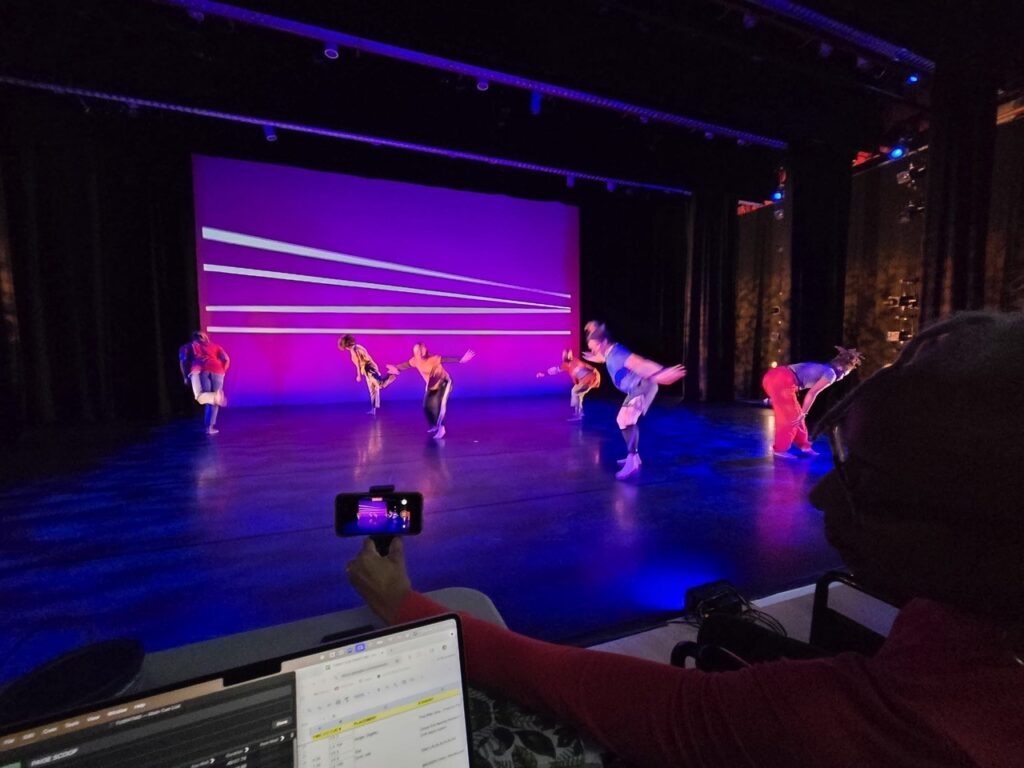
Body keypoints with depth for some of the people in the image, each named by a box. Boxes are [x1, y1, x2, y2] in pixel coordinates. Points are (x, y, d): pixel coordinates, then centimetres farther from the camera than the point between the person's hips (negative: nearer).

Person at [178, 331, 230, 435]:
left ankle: (216, 396, -41)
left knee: (200, 397, -11)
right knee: (213, 401, 11)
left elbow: (183, 360, 8)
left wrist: (186, 377, 13)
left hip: (199, 370, -2)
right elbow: (226, 359, 13)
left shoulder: (187, 346, 29)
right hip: (216, 369, 2)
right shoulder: (215, 346, 31)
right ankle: (210, 427, 4)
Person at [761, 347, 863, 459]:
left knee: (787, 416, 19)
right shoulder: (831, 374, 3)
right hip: (782, 381, -9)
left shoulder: (822, 369, 28)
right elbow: (812, 393, -4)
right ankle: (780, 449, 9)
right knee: (791, 417, 3)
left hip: (773, 375, 9)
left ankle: (804, 446, 31)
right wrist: (803, 414, 2)